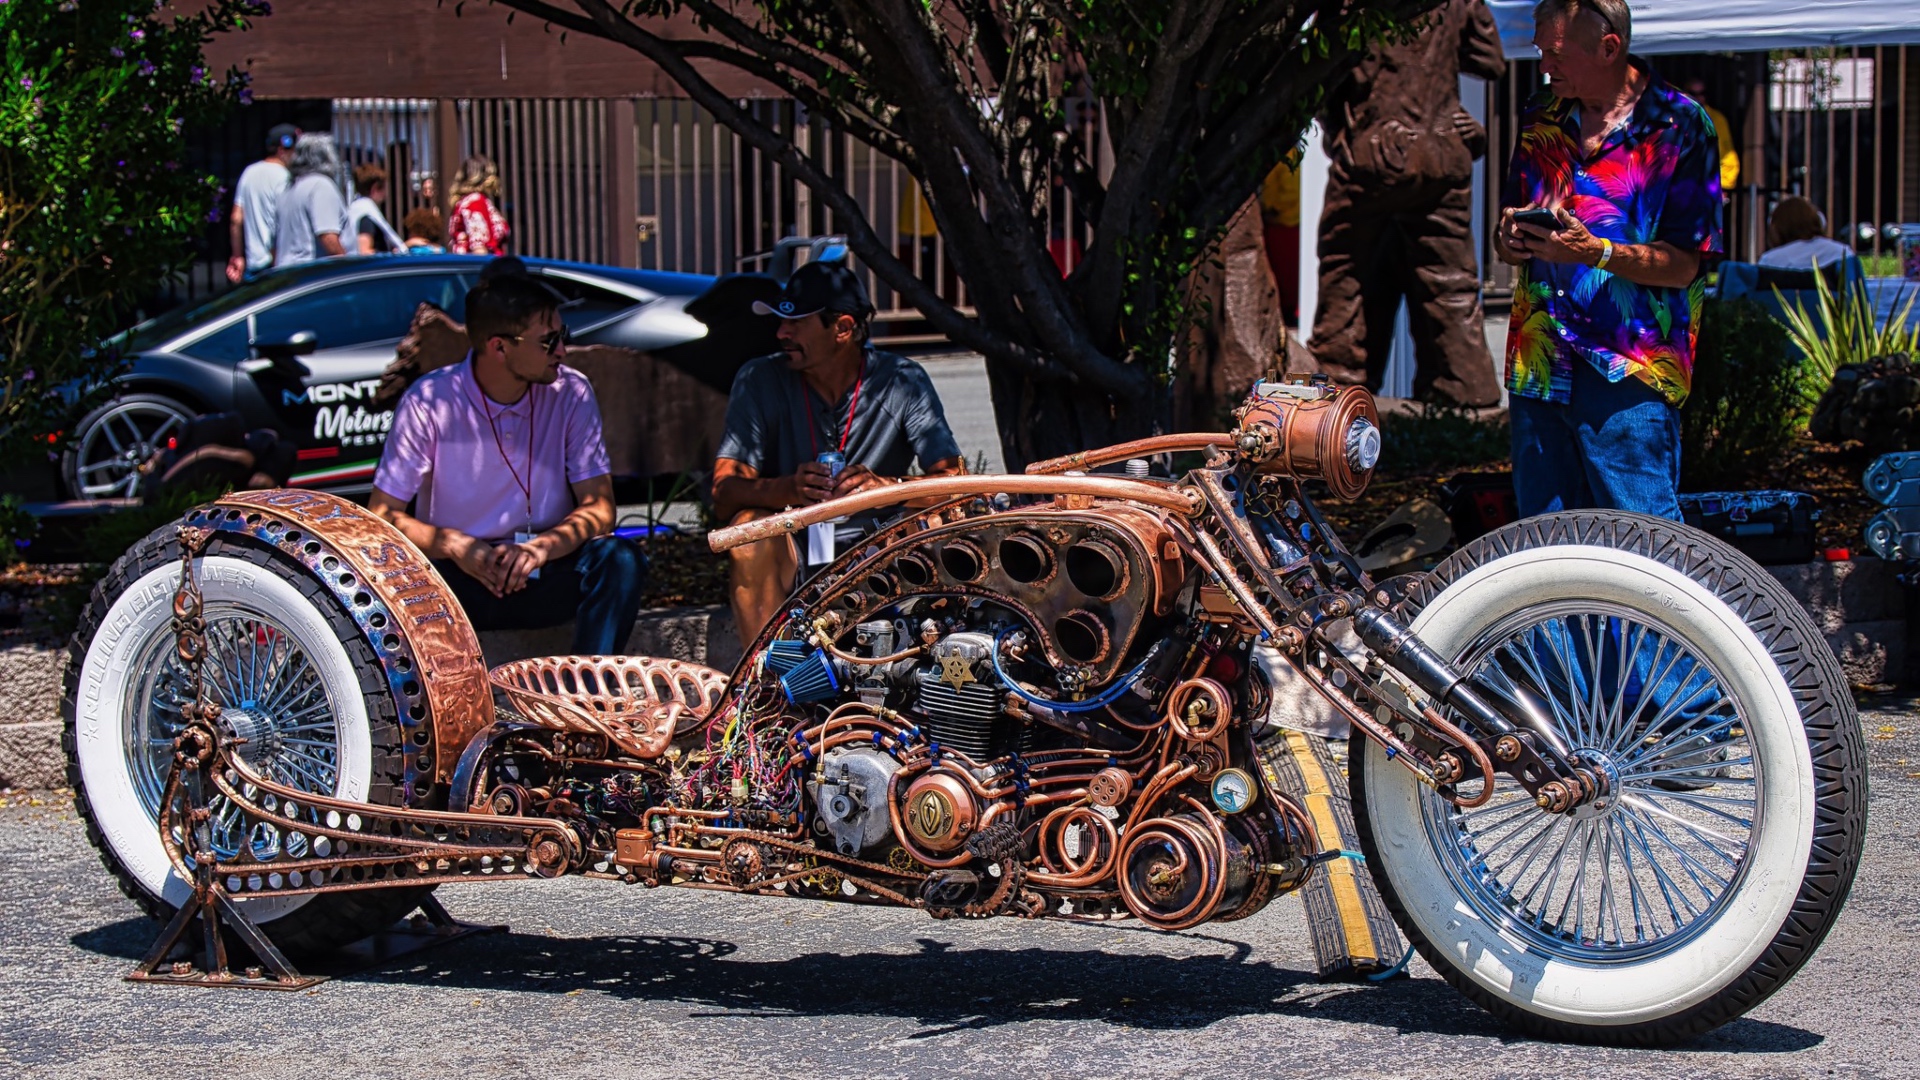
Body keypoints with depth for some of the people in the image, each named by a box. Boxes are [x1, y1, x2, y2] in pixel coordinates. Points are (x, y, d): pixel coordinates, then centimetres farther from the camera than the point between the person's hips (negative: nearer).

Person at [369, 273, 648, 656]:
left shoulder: (571, 394, -2)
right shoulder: (429, 402, -8)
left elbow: (599, 509, -5)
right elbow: (382, 515, -8)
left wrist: (542, 546, -27)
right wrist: (456, 546, -27)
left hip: (546, 578, 2)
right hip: (460, 580, -2)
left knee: (620, 559, -27)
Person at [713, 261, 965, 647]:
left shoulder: (903, 382, -5)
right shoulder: (759, 381, -5)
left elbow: (953, 482, -16)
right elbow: (724, 495, -14)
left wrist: (884, 487, -37)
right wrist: (787, 489, -37)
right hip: (787, 563, 0)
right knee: (750, 526, -30)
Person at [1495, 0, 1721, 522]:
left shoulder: (1679, 126, -4)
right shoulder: (1541, 122, 14)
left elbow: (1685, 264, -7)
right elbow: (1508, 236, 21)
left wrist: (1595, 252, -22)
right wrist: (1510, 238, -3)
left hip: (1629, 378, -6)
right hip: (1538, 370, 6)